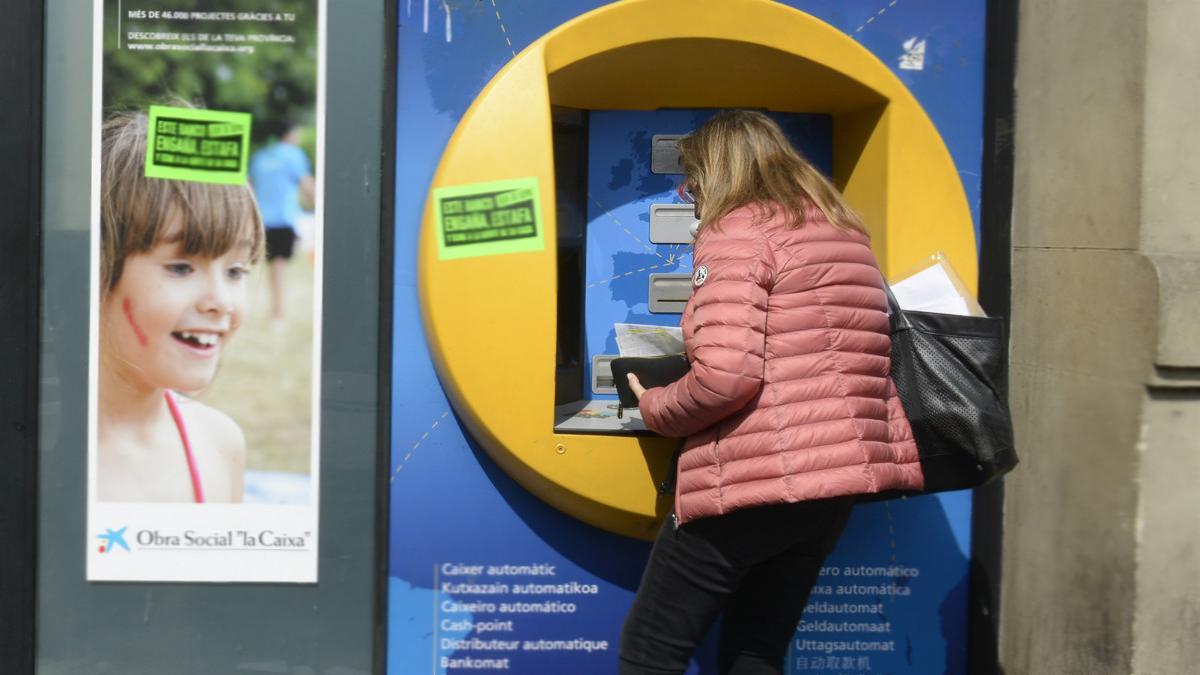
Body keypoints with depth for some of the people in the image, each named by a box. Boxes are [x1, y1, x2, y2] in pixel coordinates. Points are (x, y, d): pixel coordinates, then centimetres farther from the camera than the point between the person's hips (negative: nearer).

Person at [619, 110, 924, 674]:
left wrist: (653, 408, -1)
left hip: (755, 479, -8)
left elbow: (726, 375, -19)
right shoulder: (843, 231, 18)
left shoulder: (737, 231, -8)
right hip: (839, 475, 8)